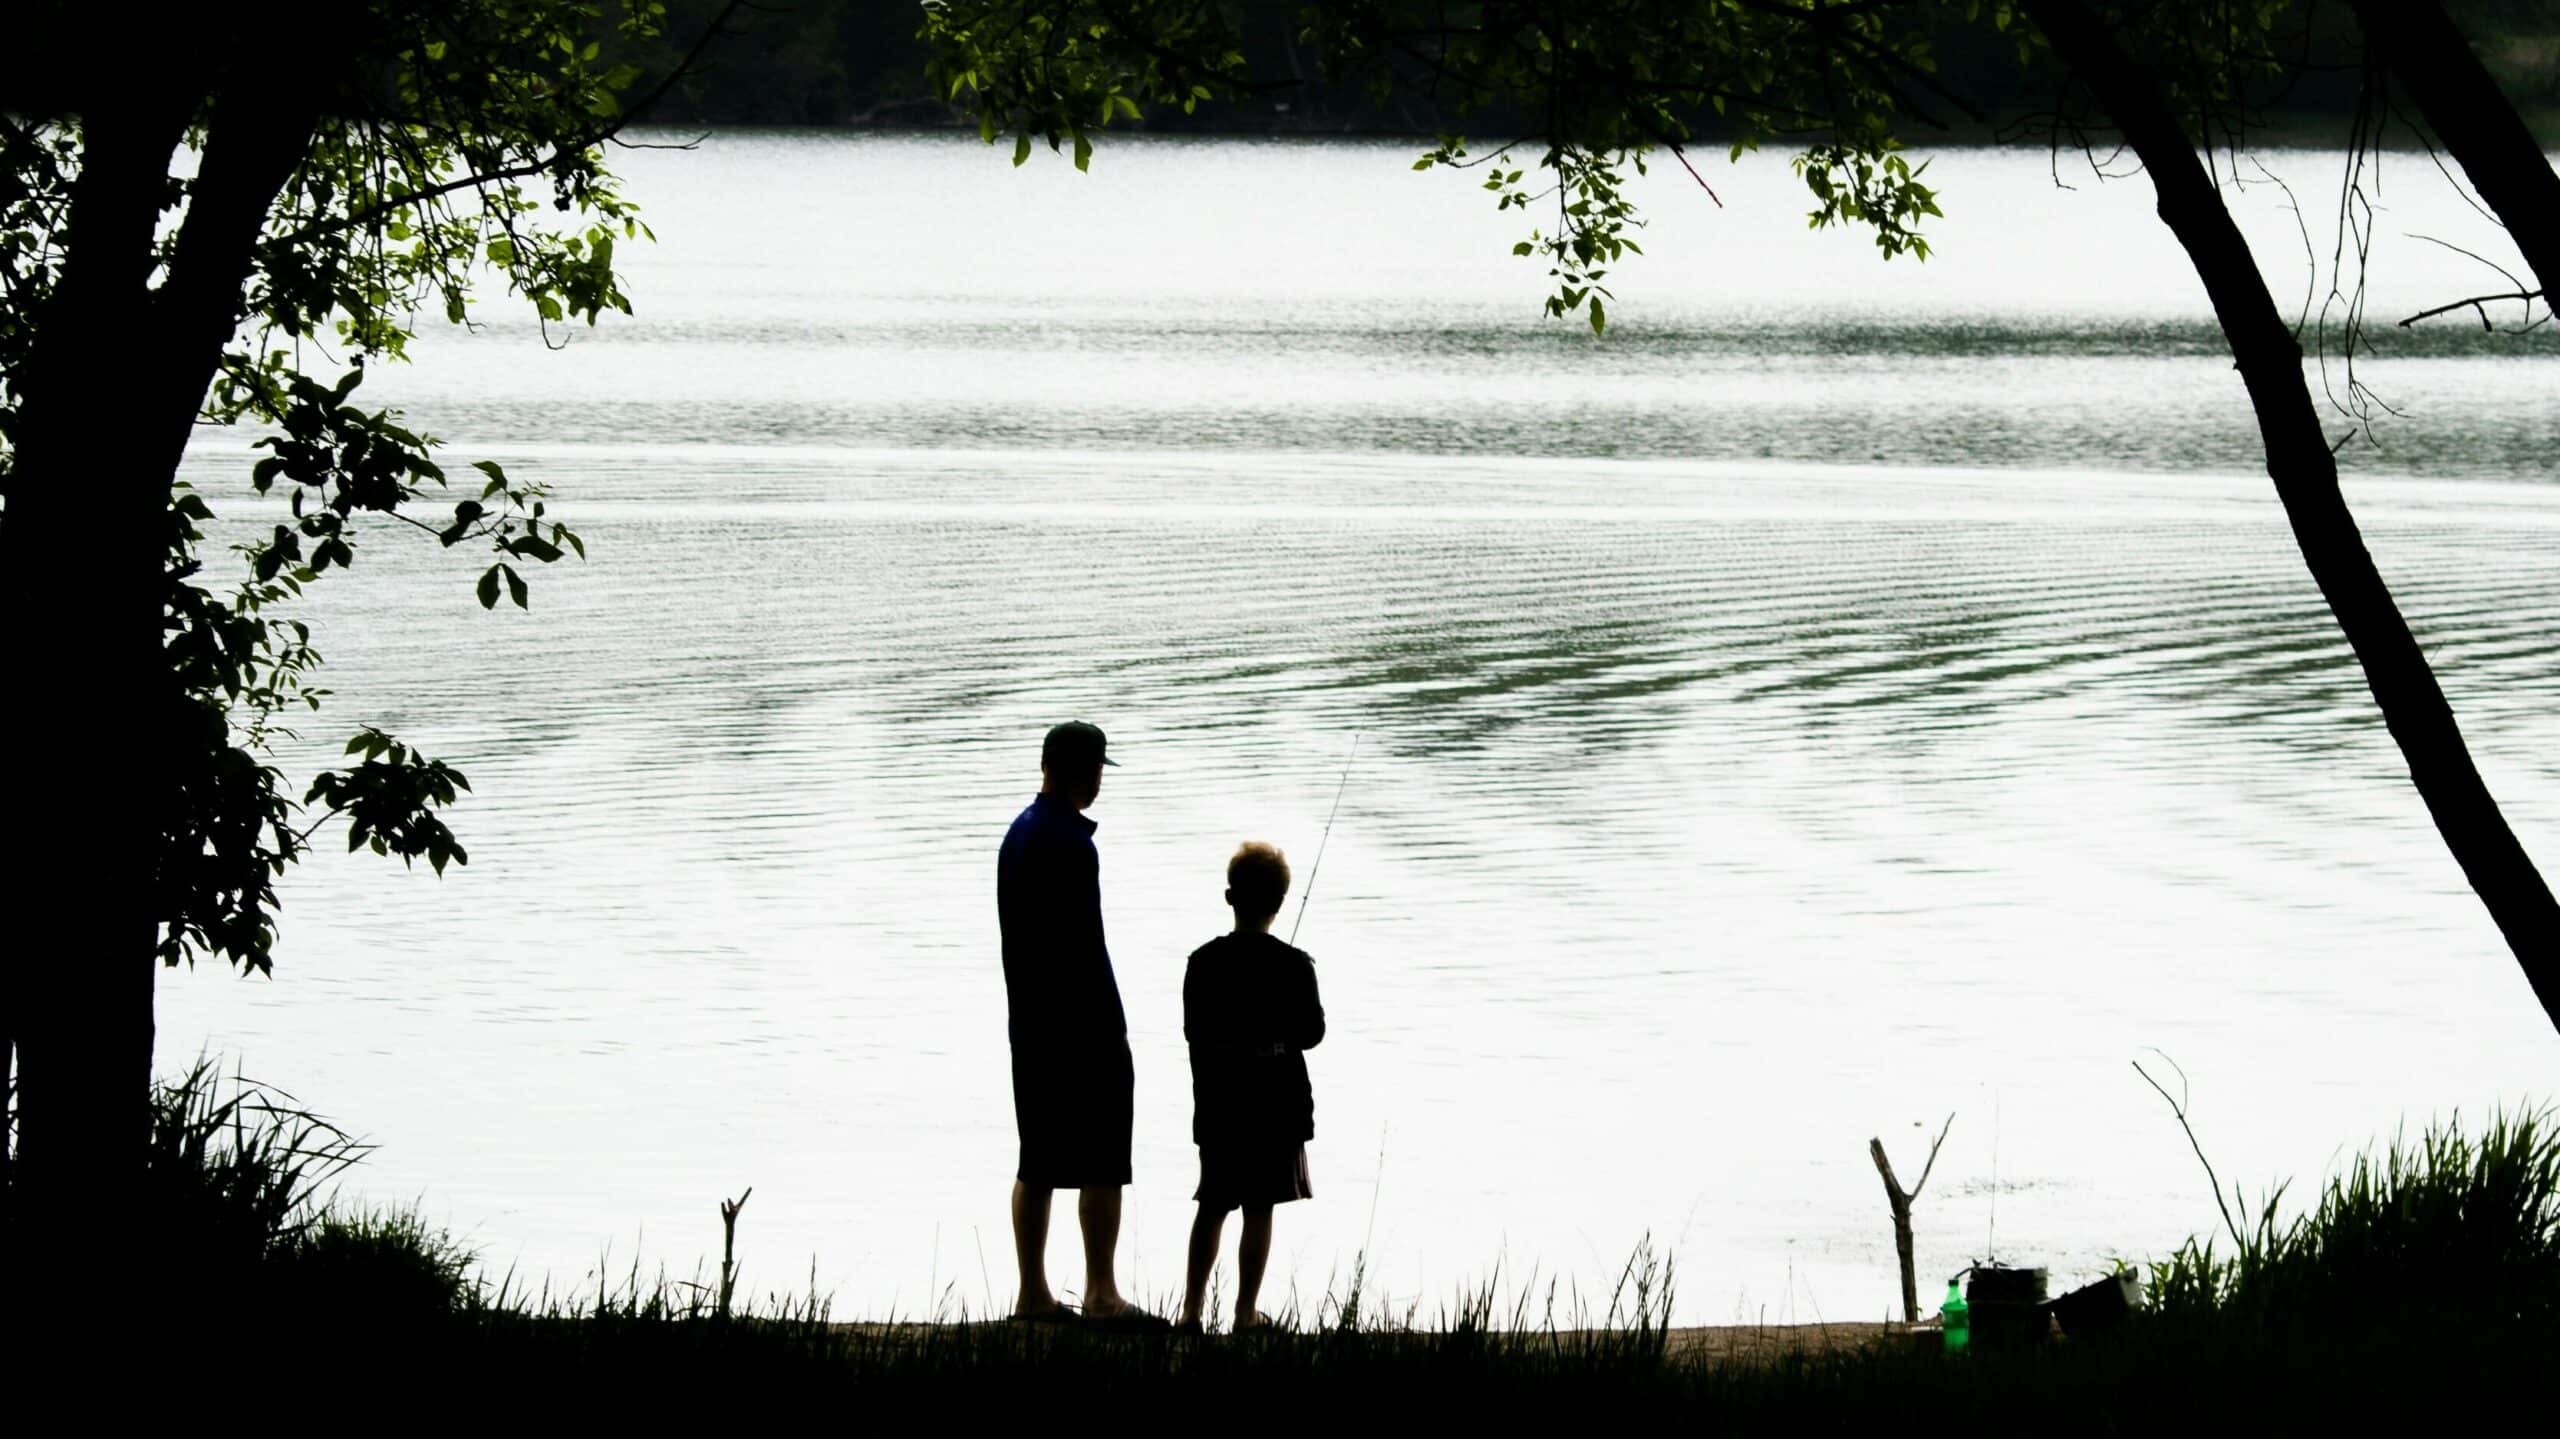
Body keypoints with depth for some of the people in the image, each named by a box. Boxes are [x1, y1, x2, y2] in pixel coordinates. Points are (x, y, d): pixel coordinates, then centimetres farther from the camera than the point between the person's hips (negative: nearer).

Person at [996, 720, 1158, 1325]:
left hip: (1028, 1022, 9)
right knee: (1102, 1163, -4)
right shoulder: (1070, 842, -17)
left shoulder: (1017, 833, 12)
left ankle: (1033, 1294, 12)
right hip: (1081, 1023, -9)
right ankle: (1101, 1294, -4)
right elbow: (1085, 943, -19)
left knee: (1037, 1163, 10)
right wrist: (1114, 1028, -16)